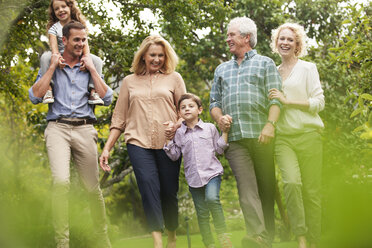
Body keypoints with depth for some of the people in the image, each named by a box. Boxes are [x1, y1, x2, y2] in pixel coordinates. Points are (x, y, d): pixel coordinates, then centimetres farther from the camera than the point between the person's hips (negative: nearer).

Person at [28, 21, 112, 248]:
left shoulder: (90, 67, 17)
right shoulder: (51, 67, 13)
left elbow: (108, 99, 5)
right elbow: (35, 97, 0)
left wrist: (91, 69, 2)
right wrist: (53, 67, 0)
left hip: (84, 129, 2)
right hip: (58, 128, -2)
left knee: (93, 187, 5)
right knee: (61, 181, -24)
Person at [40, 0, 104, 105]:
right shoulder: (54, 28, 0)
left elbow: (85, 43, -7)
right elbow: (53, 45, -15)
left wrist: (86, 57, -29)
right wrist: (57, 57, -38)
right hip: (60, 57, -1)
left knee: (97, 60, -21)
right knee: (45, 57, -31)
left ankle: (93, 91, -26)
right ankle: (48, 88, -34)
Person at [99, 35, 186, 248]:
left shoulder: (174, 78, 13)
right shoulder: (130, 81, 17)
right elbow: (119, 118, 17)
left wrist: (177, 126, -10)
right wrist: (107, 148, 10)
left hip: (168, 143, 0)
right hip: (139, 143, 0)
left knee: (169, 191, 0)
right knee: (148, 185, -18)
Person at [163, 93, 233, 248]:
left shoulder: (210, 128, 6)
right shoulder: (179, 133, 8)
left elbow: (219, 149, 8)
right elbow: (174, 156, 6)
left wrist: (225, 132, 1)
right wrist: (168, 139, -1)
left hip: (212, 172, -2)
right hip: (193, 177, 2)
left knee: (212, 198, -29)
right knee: (202, 213, 4)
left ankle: (222, 234, -16)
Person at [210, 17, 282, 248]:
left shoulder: (265, 63, 12)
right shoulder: (222, 69, 26)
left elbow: (275, 99, 2)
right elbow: (214, 101, 25)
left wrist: (270, 125, -14)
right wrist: (219, 117, 3)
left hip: (261, 135, -2)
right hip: (234, 136, 2)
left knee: (267, 187, 0)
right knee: (247, 187, -13)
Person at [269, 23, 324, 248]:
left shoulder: (308, 68, 7)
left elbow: (319, 103, -2)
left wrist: (287, 101, -10)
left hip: (308, 135, -2)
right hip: (283, 137, 2)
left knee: (311, 190, -6)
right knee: (291, 182, -21)